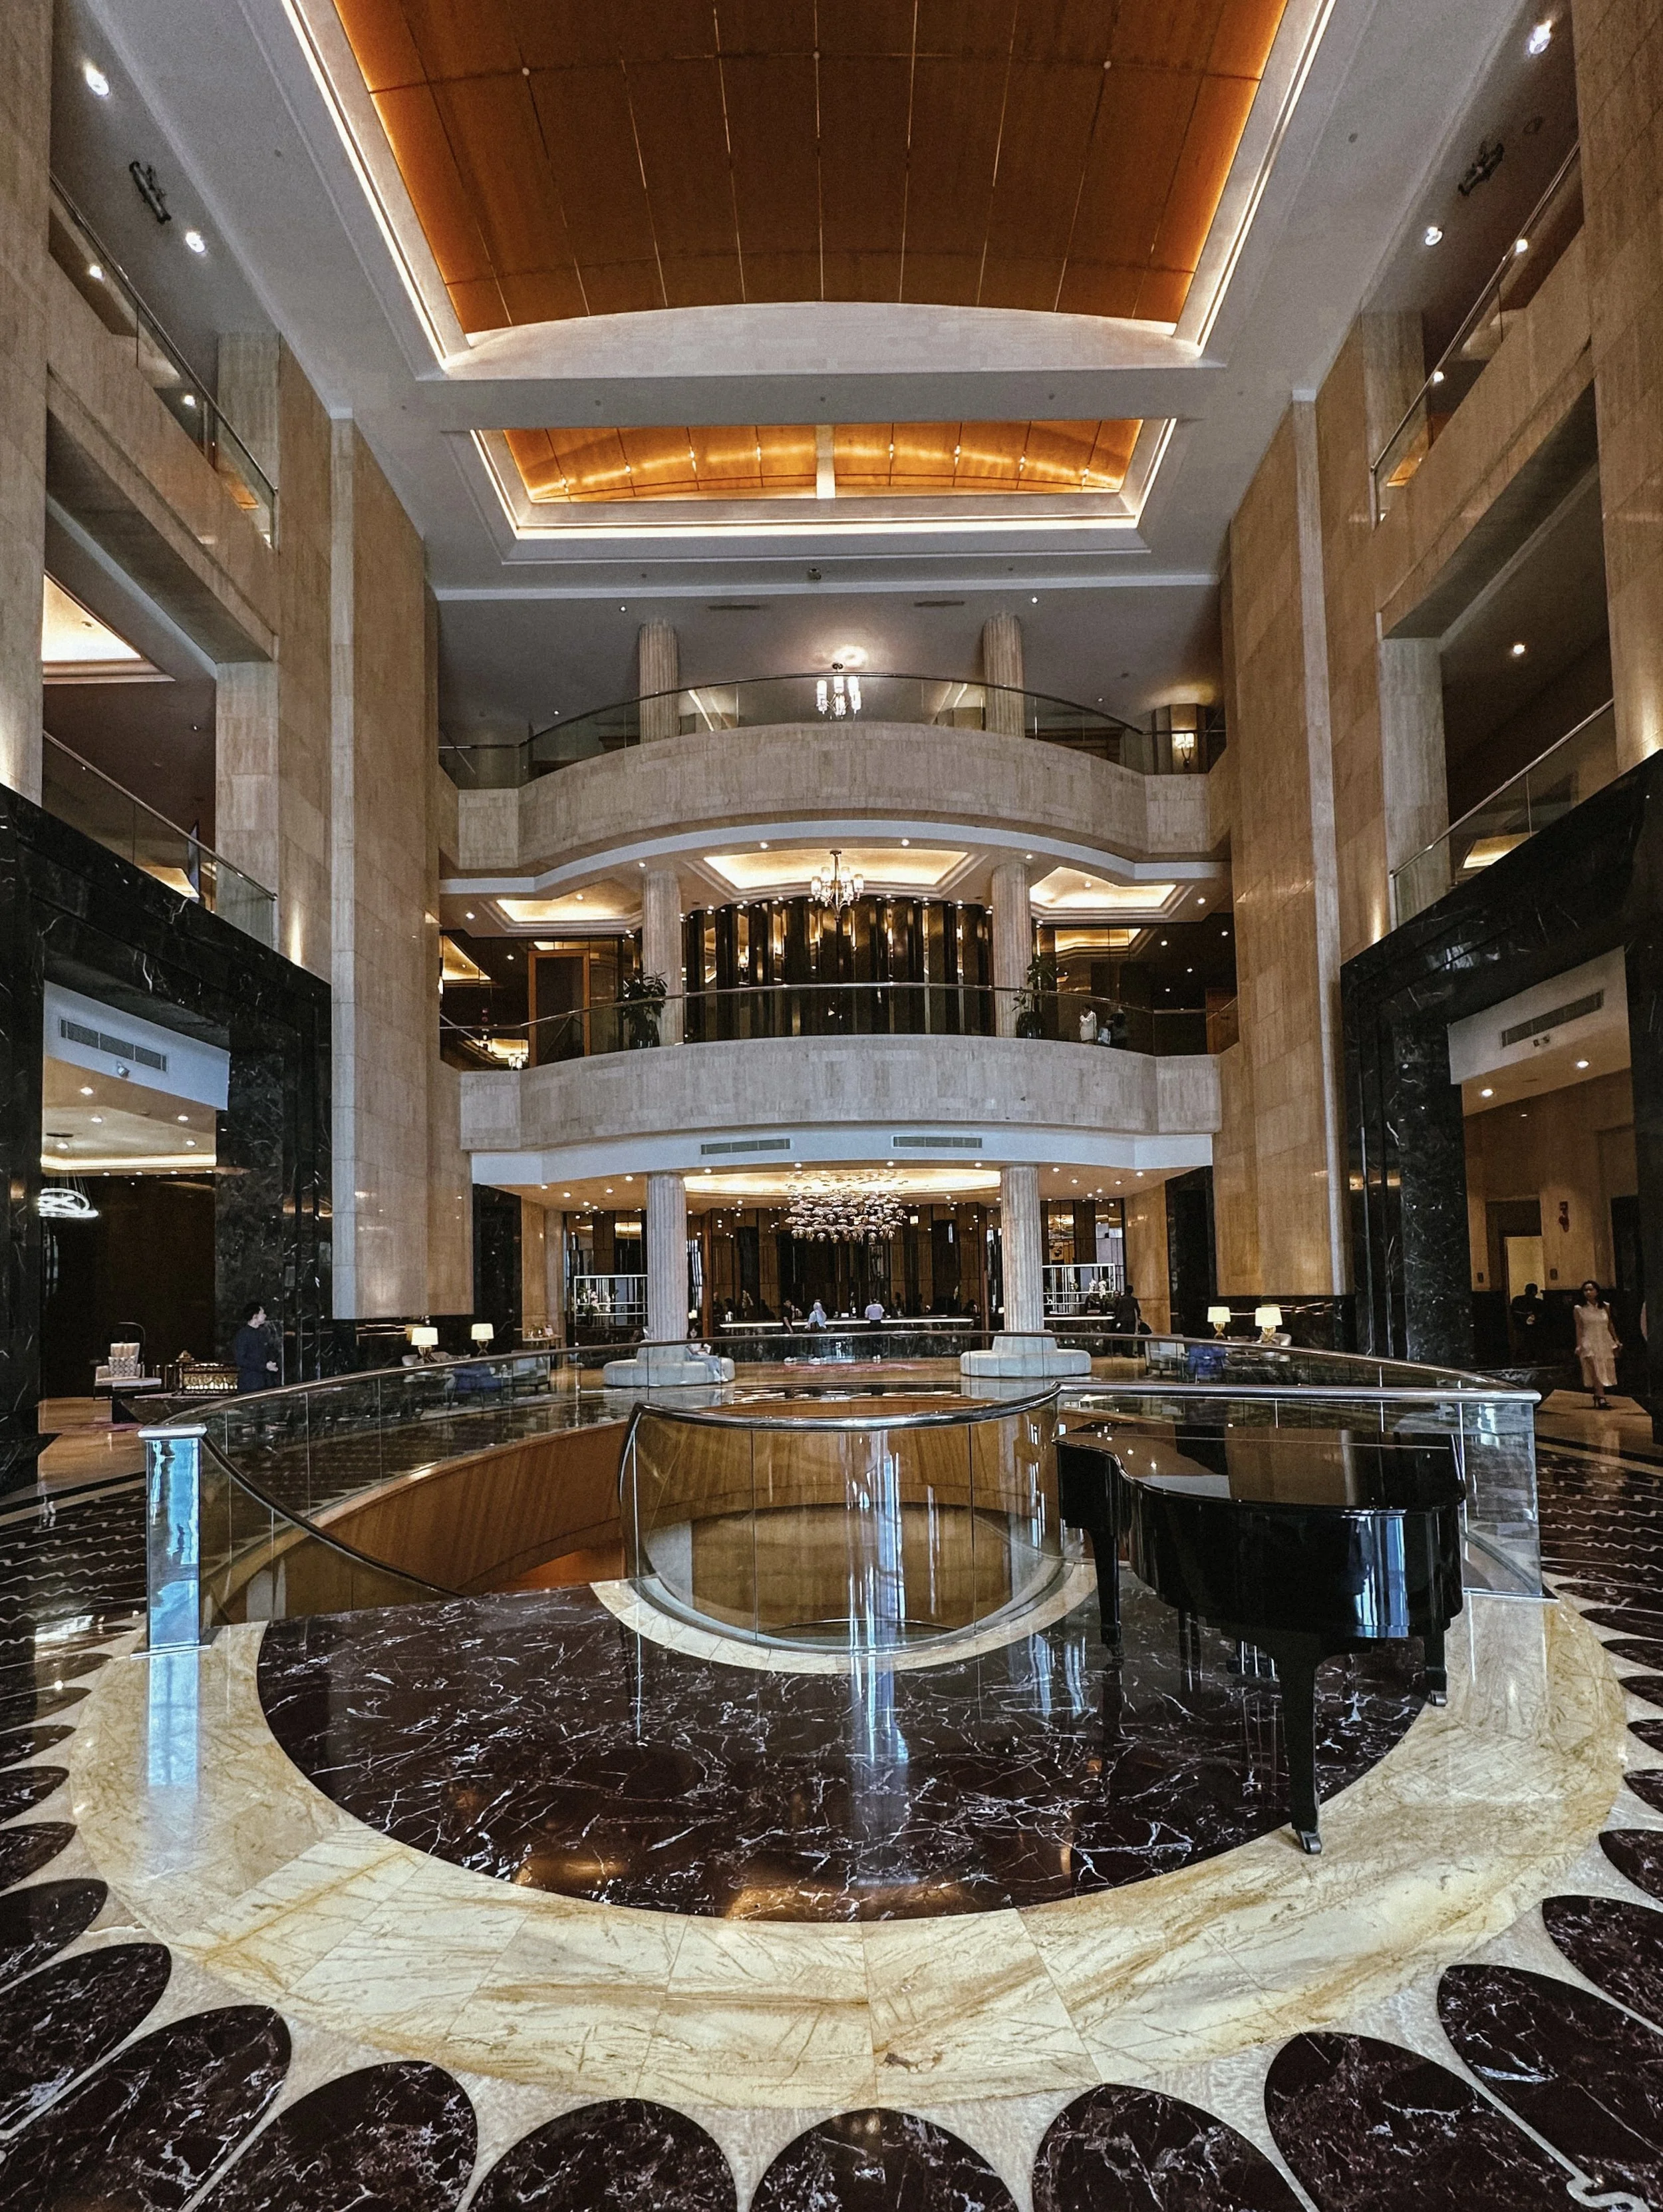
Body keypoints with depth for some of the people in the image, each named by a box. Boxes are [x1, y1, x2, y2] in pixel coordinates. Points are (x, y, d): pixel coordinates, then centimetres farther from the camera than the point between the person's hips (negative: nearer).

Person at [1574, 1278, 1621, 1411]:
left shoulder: (1605, 1307, 6)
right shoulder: (1580, 1309, -2)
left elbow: (1610, 1325, 14)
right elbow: (1579, 1328, -3)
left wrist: (1616, 1340, 11)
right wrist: (1579, 1346, -7)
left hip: (1605, 1342, 3)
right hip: (1589, 1344, -3)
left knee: (1605, 1372, 3)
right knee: (1595, 1371, -11)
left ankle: (1598, 1395, 13)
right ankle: (1601, 1397, -16)